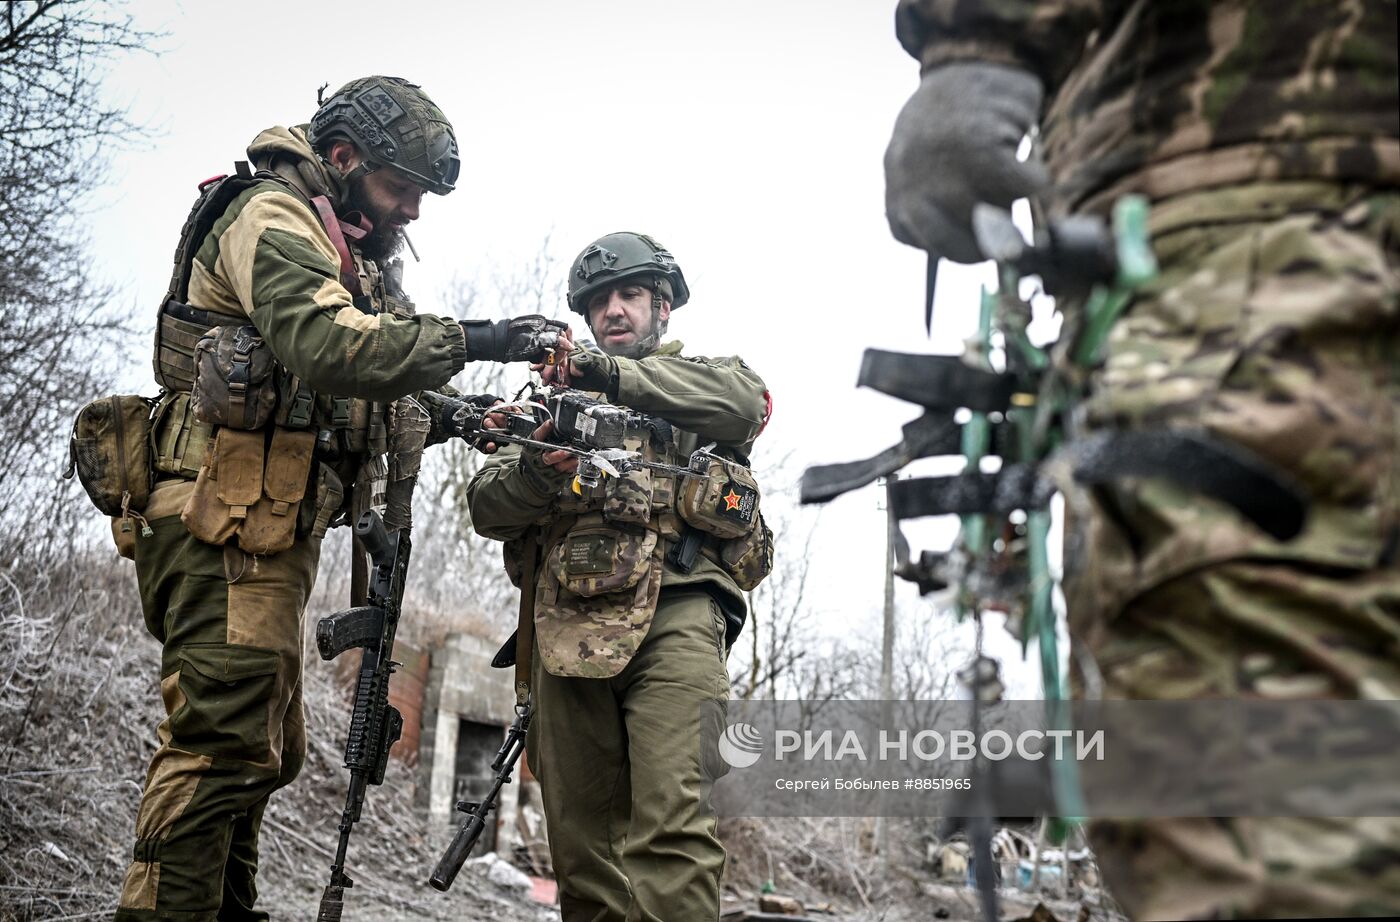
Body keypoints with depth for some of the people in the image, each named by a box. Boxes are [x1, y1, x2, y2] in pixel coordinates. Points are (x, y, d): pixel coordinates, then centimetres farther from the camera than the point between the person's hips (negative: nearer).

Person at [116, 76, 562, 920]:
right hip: (224, 525, -10)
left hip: (277, 529, 10)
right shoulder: (272, 216, -7)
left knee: (264, 750, 14)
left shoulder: (355, 257, 24)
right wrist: (467, 340, -23)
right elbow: (326, 344, -26)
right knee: (225, 740, -14)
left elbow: (375, 387, 21)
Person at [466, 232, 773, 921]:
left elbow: (745, 402, -9)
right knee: (579, 836, 4)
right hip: (567, 624, 4)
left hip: (672, 612, -4)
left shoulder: (702, 379, 18)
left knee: (671, 826, -19)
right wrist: (537, 468, -8)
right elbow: (486, 507, 16)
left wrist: (612, 371, -14)